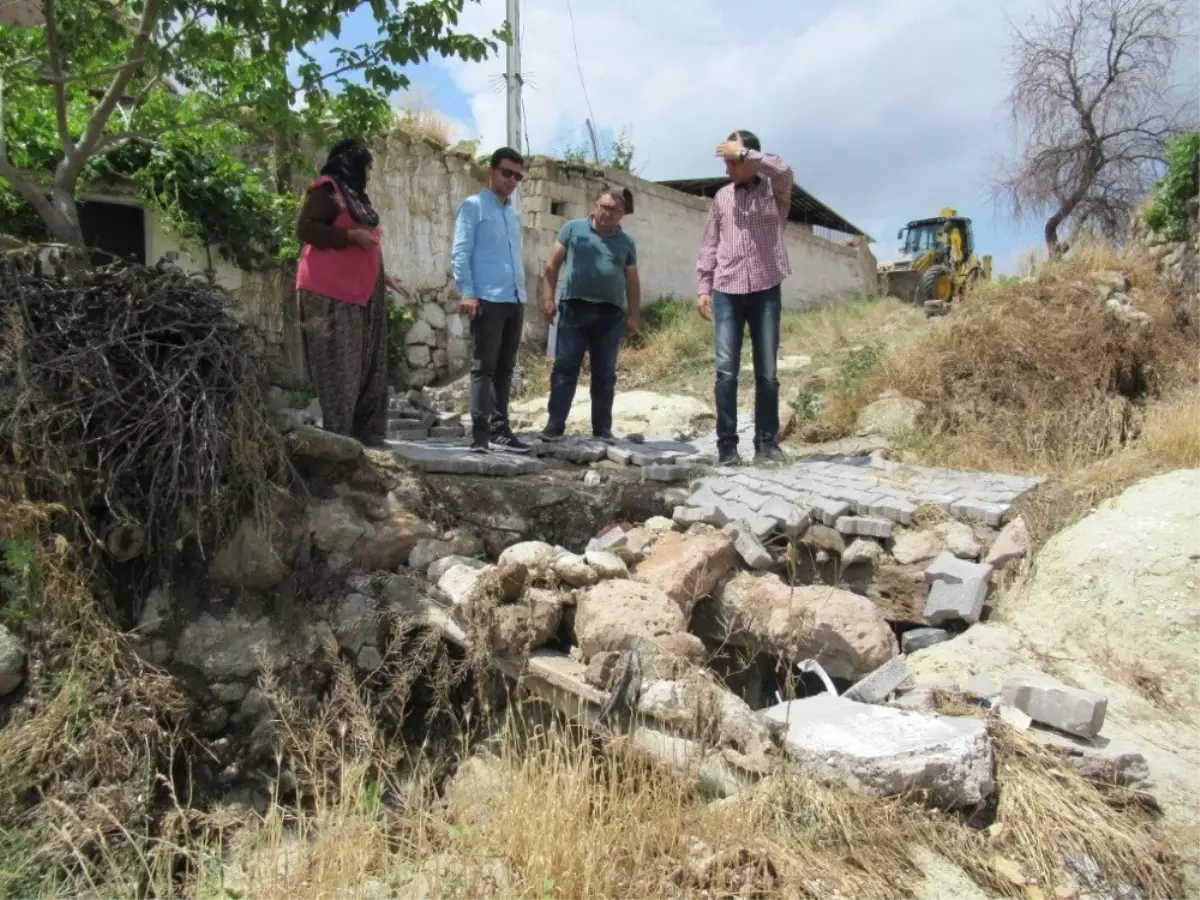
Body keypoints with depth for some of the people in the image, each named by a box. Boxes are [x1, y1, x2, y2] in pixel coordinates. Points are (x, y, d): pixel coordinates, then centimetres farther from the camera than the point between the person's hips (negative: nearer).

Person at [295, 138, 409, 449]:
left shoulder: (354, 195, 23)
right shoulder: (328, 189, -3)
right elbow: (305, 228, -14)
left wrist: (383, 276, 27)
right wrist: (351, 235, -15)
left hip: (362, 291, 9)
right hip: (331, 293, -9)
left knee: (367, 366, 6)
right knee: (339, 367, -9)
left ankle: (367, 434, 10)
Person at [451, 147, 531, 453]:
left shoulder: (514, 215, 23)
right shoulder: (473, 207, 3)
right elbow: (460, 253, -6)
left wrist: (521, 293, 17)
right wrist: (468, 293, -16)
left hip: (515, 300, 7)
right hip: (487, 300, -7)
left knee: (505, 369, 8)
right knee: (484, 367, -8)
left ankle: (500, 430, 13)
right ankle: (480, 433, -8)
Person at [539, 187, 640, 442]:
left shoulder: (626, 242, 13)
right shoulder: (573, 229, 7)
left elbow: (632, 281, 15)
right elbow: (552, 265, 5)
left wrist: (633, 315, 8)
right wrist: (548, 298, -4)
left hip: (610, 313, 2)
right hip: (574, 308, -2)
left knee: (605, 374, 5)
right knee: (565, 368, -4)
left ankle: (602, 429, 12)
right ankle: (554, 426, 0)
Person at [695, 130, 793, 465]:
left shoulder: (774, 190, 4)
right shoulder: (721, 197, 14)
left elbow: (785, 171, -20)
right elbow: (709, 244, 14)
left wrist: (743, 152, -15)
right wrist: (704, 287, 6)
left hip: (766, 290, -2)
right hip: (727, 291, 2)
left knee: (767, 371, 3)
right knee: (726, 370, -4)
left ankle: (767, 440, 11)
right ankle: (726, 442, 0)